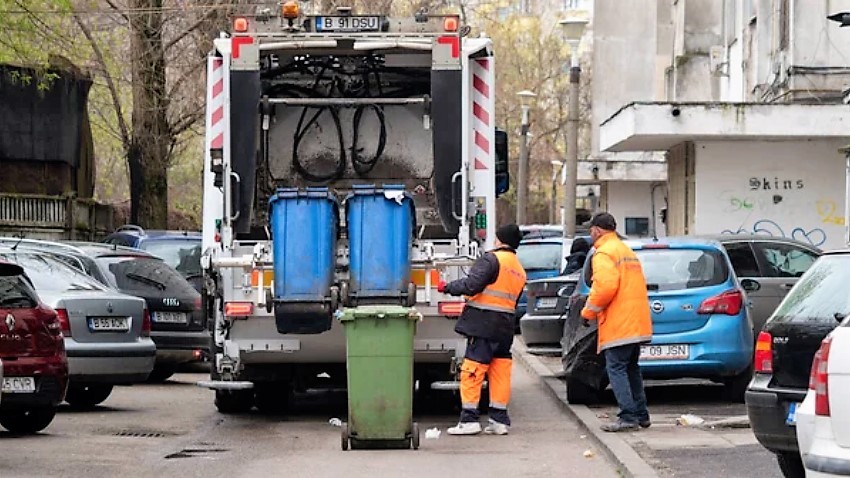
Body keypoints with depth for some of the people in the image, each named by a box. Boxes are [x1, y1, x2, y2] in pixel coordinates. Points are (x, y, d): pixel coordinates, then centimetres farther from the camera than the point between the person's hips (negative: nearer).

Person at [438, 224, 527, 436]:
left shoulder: (492, 259, -8)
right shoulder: (520, 271, 20)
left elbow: (472, 285, -17)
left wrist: (447, 287, -4)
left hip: (484, 324, -8)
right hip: (505, 328, 8)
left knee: (472, 371, -6)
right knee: (500, 372, 10)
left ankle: (469, 420, -9)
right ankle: (499, 420, 10)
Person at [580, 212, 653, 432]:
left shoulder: (604, 253, -9)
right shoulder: (627, 251, 22)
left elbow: (605, 286, -22)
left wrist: (589, 311, -8)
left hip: (618, 324, -9)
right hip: (637, 323, 9)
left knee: (616, 369, -8)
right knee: (631, 369, 16)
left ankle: (628, 417, -14)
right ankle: (641, 414, 17)